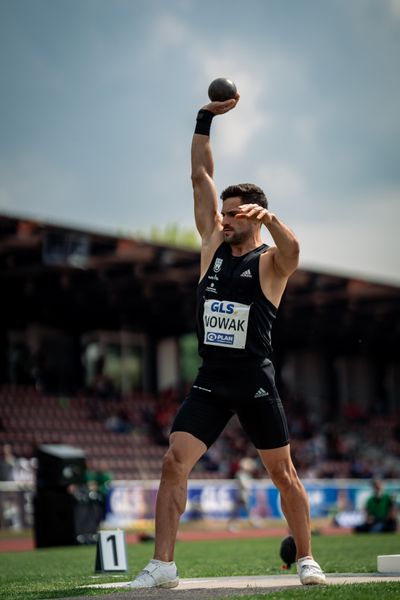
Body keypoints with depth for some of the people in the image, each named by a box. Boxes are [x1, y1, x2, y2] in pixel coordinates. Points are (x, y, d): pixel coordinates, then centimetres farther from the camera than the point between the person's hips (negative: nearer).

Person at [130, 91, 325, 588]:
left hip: (255, 383, -4)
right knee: (174, 462, -11)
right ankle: (162, 565, -12)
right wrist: (206, 117, 5)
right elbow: (200, 175, 9)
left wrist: (267, 216, -49)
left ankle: (306, 559, 19)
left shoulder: (269, 263, -4)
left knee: (283, 474, 5)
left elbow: (291, 250, -30)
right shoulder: (213, 245, 10)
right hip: (210, 380, 4)